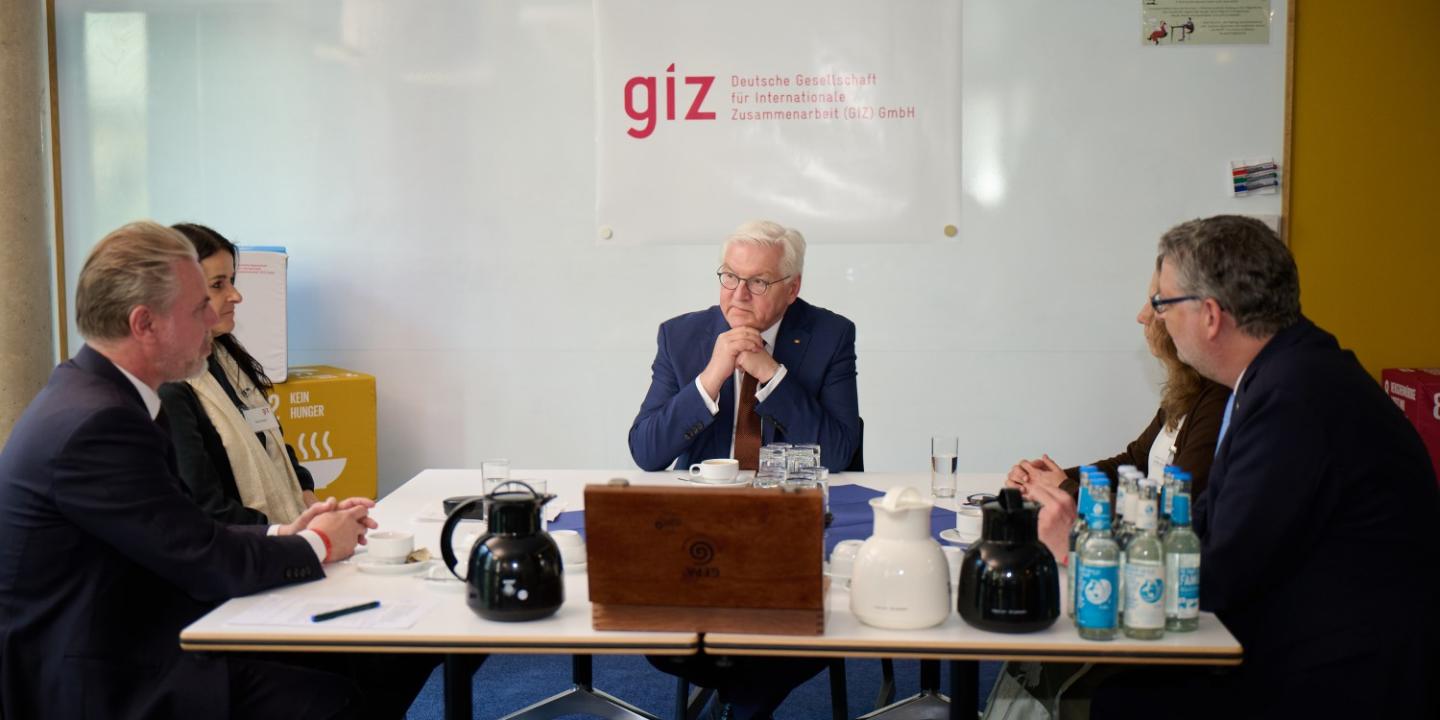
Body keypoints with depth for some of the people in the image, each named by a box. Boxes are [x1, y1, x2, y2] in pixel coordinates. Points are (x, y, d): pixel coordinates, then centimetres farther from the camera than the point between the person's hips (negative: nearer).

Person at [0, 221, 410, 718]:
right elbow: (209, 563, -20)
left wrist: (282, 535, 2)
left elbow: (181, 537, 11)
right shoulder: (97, 424, -24)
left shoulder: (93, 394, 6)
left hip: (136, 661, 9)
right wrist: (318, 544, -4)